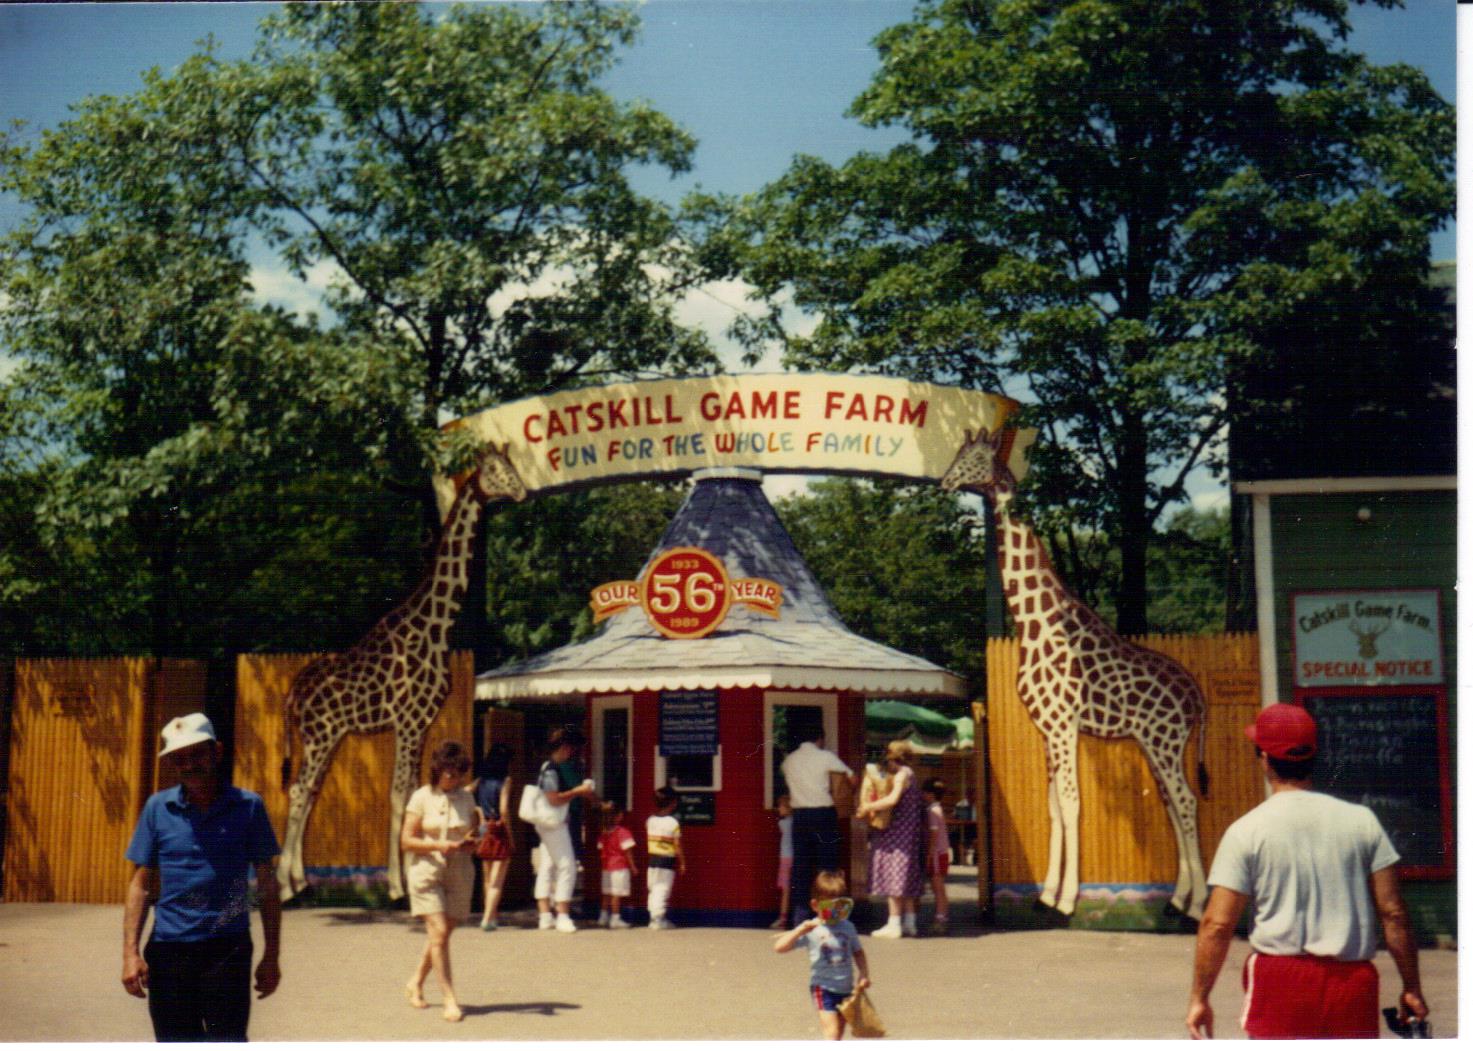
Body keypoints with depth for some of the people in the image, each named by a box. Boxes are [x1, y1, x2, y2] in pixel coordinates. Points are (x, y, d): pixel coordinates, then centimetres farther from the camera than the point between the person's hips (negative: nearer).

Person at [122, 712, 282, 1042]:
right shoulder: (157, 808, 5)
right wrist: (131, 953, -2)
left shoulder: (248, 806, 2)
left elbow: (267, 884, 5)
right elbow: (141, 883, 7)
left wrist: (272, 955, 1)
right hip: (169, 950, 2)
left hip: (228, 949, -2)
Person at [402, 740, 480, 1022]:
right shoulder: (421, 797, -4)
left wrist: (470, 844, -7)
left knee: (442, 934, 10)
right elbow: (406, 841, -5)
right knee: (438, 933, -11)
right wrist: (438, 845, -18)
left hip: (459, 872, 4)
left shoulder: (466, 799, 7)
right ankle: (449, 999, -9)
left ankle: (416, 982, 32)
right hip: (427, 872, -4)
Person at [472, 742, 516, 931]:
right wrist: (511, 836, -8)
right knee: (497, 880, -3)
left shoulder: (481, 780, 6)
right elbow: (504, 810, -16)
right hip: (500, 831, -6)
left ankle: (488, 915, 27)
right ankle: (488, 919, -11)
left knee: (487, 879, 18)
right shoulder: (505, 780, -10)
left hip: (484, 831, 6)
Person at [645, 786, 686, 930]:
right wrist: (682, 863, -3)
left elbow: (648, 841, 11)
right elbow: (678, 846, -10)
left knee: (653, 889, 13)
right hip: (667, 860, -5)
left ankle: (653, 917, 17)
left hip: (652, 858, 5)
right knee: (663, 889, 0)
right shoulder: (673, 822, -12)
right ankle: (658, 919, -1)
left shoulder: (650, 820, 3)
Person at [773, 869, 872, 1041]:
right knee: (832, 1032, -17)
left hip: (846, 988, 5)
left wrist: (864, 975, 2)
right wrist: (800, 930, -26)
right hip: (823, 987, -5)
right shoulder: (811, 931, -9)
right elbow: (779, 947, -15)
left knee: (838, 1035, 15)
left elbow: (858, 952, 17)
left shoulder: (848, 927, 5)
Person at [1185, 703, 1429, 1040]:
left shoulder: (1246, 831, -5)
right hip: (1353, 979, 2)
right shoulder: (1360, 820, 2)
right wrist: (1411, 987, 11)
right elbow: (1393, 913, 2)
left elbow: (1217, 924, -7)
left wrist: (1199, 997, 2)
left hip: (1279, 979, -2)